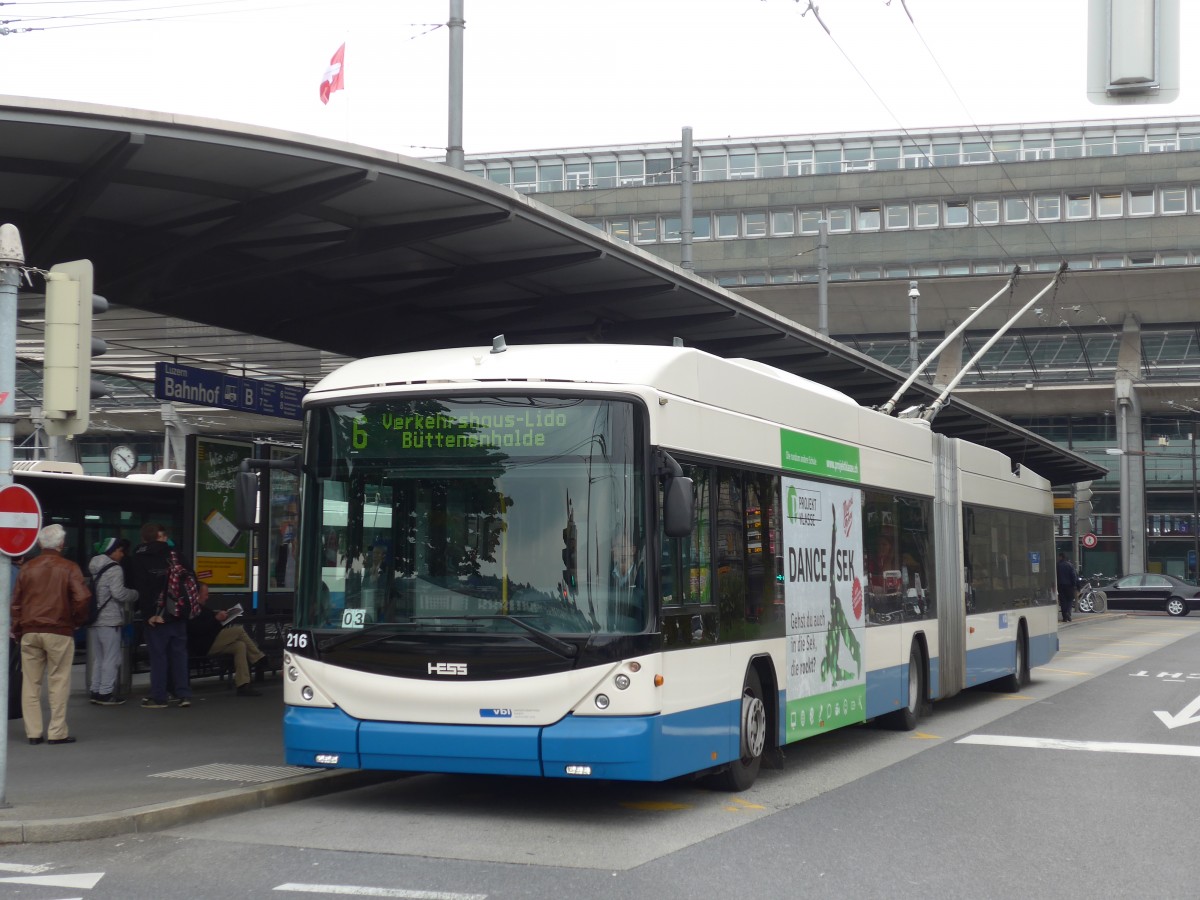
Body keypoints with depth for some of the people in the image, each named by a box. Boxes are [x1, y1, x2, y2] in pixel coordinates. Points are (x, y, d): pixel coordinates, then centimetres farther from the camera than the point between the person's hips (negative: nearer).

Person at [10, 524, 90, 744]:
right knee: (58, 683, 2)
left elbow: (16, 602, 10)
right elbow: (82, 597, -15)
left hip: (29, 632, 3)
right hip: (59, 631, -3)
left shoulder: (27, 568, 7)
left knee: (31, 683, 8)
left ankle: (33, 732, 9)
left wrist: (17, 631, 17)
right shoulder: (68, 568, -4)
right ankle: (57, 732, 1)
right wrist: (77, 620, 2)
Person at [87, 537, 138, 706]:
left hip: (95, 620, 9)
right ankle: (106, 693, -2)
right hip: (110, 620, -9)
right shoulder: (114, 569, -13)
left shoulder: (94, 568, 15)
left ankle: (95, 692, 19)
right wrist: (135, 594, -5)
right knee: (112, 658, -3)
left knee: (100, 658, 16)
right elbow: (119, 593, -21)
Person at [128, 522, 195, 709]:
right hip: (178, 614, 2)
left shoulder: (137, 559, -1)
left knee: (158, 656, 2)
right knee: (179, 654, 9)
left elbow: (140, 589, -10)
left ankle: (158, 697, 3)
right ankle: (184, 694, 8)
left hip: (155, 616, -2)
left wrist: (148, 613, -10)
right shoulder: (173, 554, 5)